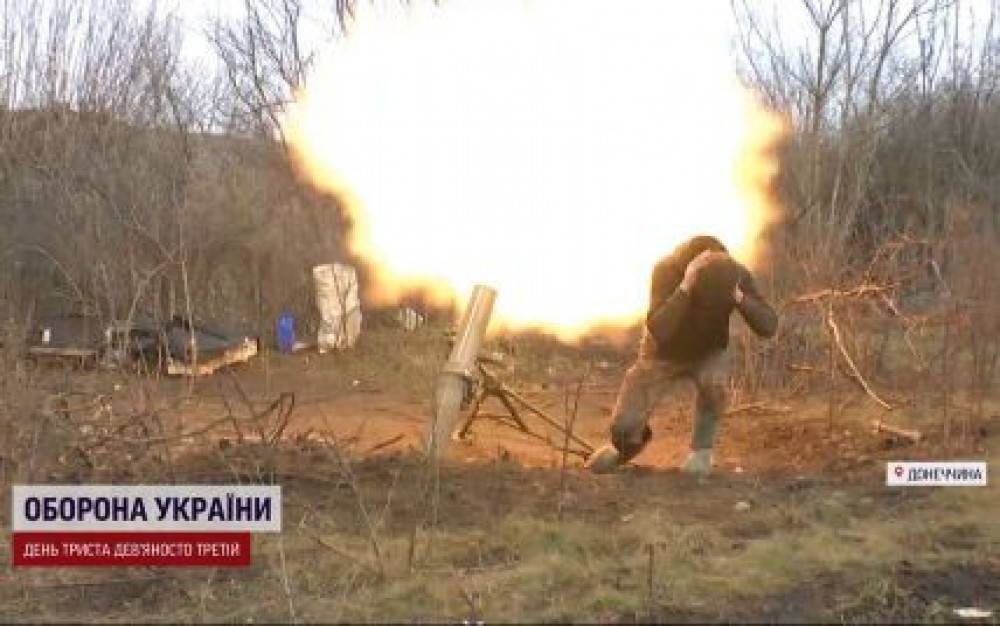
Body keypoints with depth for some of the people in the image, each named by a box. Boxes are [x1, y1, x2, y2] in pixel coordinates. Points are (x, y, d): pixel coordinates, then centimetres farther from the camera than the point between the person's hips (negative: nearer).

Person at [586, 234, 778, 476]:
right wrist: (685, 287, -52)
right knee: (624, 428, -13)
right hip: (663, 354, -1)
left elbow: (768, 327, -30)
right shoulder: (666, 271, -33)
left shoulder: (737, 274, -26)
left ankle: (701, 450, -9)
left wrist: (738, 296, -45)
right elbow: (658, 332, -43)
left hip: (707, 353, 1)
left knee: (713, 380, -35)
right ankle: (634, 439, 27)